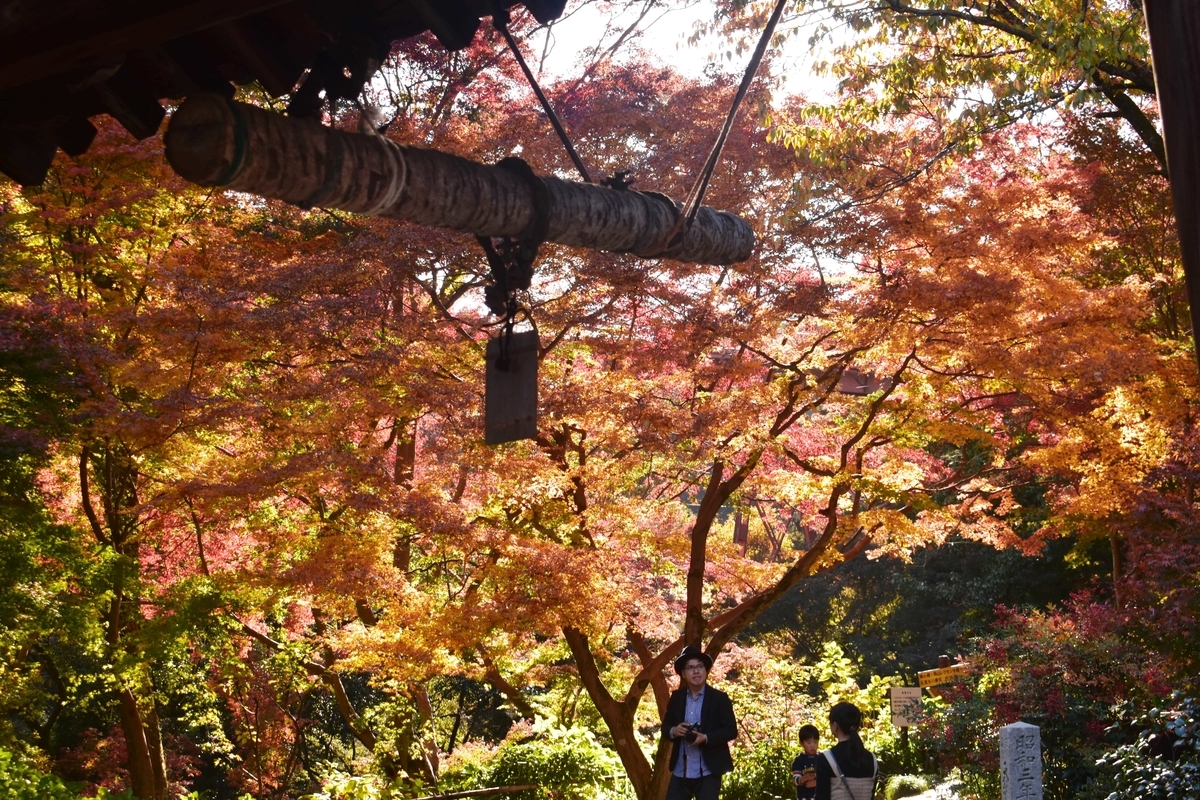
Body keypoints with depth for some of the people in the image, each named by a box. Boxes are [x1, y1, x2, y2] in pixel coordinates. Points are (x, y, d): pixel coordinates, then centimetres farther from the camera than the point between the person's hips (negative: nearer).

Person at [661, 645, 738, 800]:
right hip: (680, 771, 4)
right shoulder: (676, 697, 9)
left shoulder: (719, 698, -3)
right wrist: (673, 731, -12)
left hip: (708, 772, -4)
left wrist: (706, 738, -21)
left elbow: (731, 730, -6)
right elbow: (665, 727, 12)